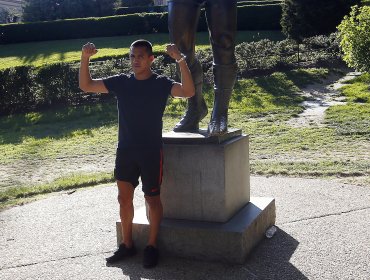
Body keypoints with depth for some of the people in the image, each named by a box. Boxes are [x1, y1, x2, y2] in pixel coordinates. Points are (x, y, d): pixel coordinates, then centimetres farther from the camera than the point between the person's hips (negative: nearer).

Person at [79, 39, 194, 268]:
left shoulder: (161, 83, -6)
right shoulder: (121, 82, 3)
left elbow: (188, 91, -24)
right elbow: (86, 86, 2)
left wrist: (181, 60, -33)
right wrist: (85, 58, -11)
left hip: (151, 151, -3)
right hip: (125, 151, 4)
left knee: (152, 198, 6)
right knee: (124, 198, 9)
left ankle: (152, 246, 20)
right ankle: (127, 245, 23)